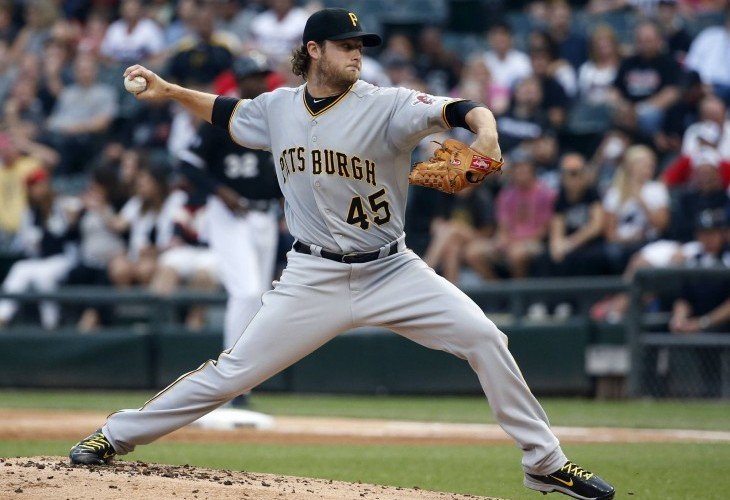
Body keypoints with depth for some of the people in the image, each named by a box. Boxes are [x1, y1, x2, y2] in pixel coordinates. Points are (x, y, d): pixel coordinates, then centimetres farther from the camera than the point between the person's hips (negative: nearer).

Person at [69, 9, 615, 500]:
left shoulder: (385, 107, -12)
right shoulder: (278, 108, 0)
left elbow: (449, 109, -29)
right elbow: (227, 112, 21)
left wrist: (485, 127, -50)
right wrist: (168, 91, 9)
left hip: (391, 272, -1)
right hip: (315, 278, 1)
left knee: (483, 338, -14)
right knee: (234, 370, -3)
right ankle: (117, 435, 12)